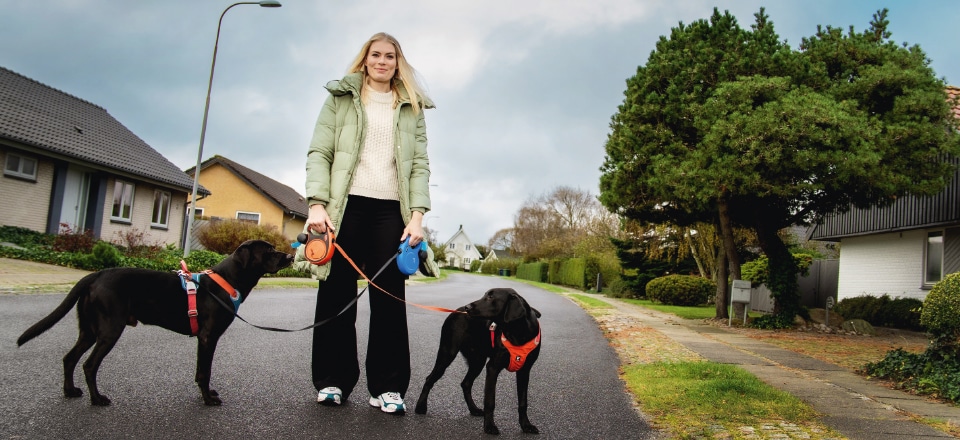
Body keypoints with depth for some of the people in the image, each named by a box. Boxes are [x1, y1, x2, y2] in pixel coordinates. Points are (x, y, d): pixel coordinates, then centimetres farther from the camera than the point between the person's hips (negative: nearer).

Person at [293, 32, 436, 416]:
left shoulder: (411, 108, 16)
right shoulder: (341, 98, 14)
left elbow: (420, 164, 8)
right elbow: (319, 153, 4)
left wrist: (417, 214, -6)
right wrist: (317, 203, -11)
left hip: (391, 209, 1)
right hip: (346, 205, 0)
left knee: (389, 296, -2)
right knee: (337, 291, 3)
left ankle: (387, 387, 6)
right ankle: (333, 380, 15)